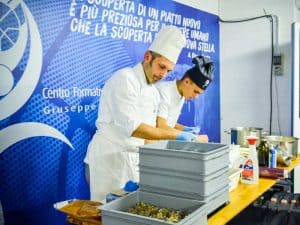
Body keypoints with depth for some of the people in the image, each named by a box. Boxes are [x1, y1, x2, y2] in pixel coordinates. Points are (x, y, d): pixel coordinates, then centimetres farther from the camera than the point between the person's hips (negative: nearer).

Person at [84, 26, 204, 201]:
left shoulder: (153, 92, 12)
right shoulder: (124, 78, -14)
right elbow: (131, 127, -24)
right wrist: (176, 135, -23)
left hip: (135, 161, 8)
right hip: (110, 160, -8)